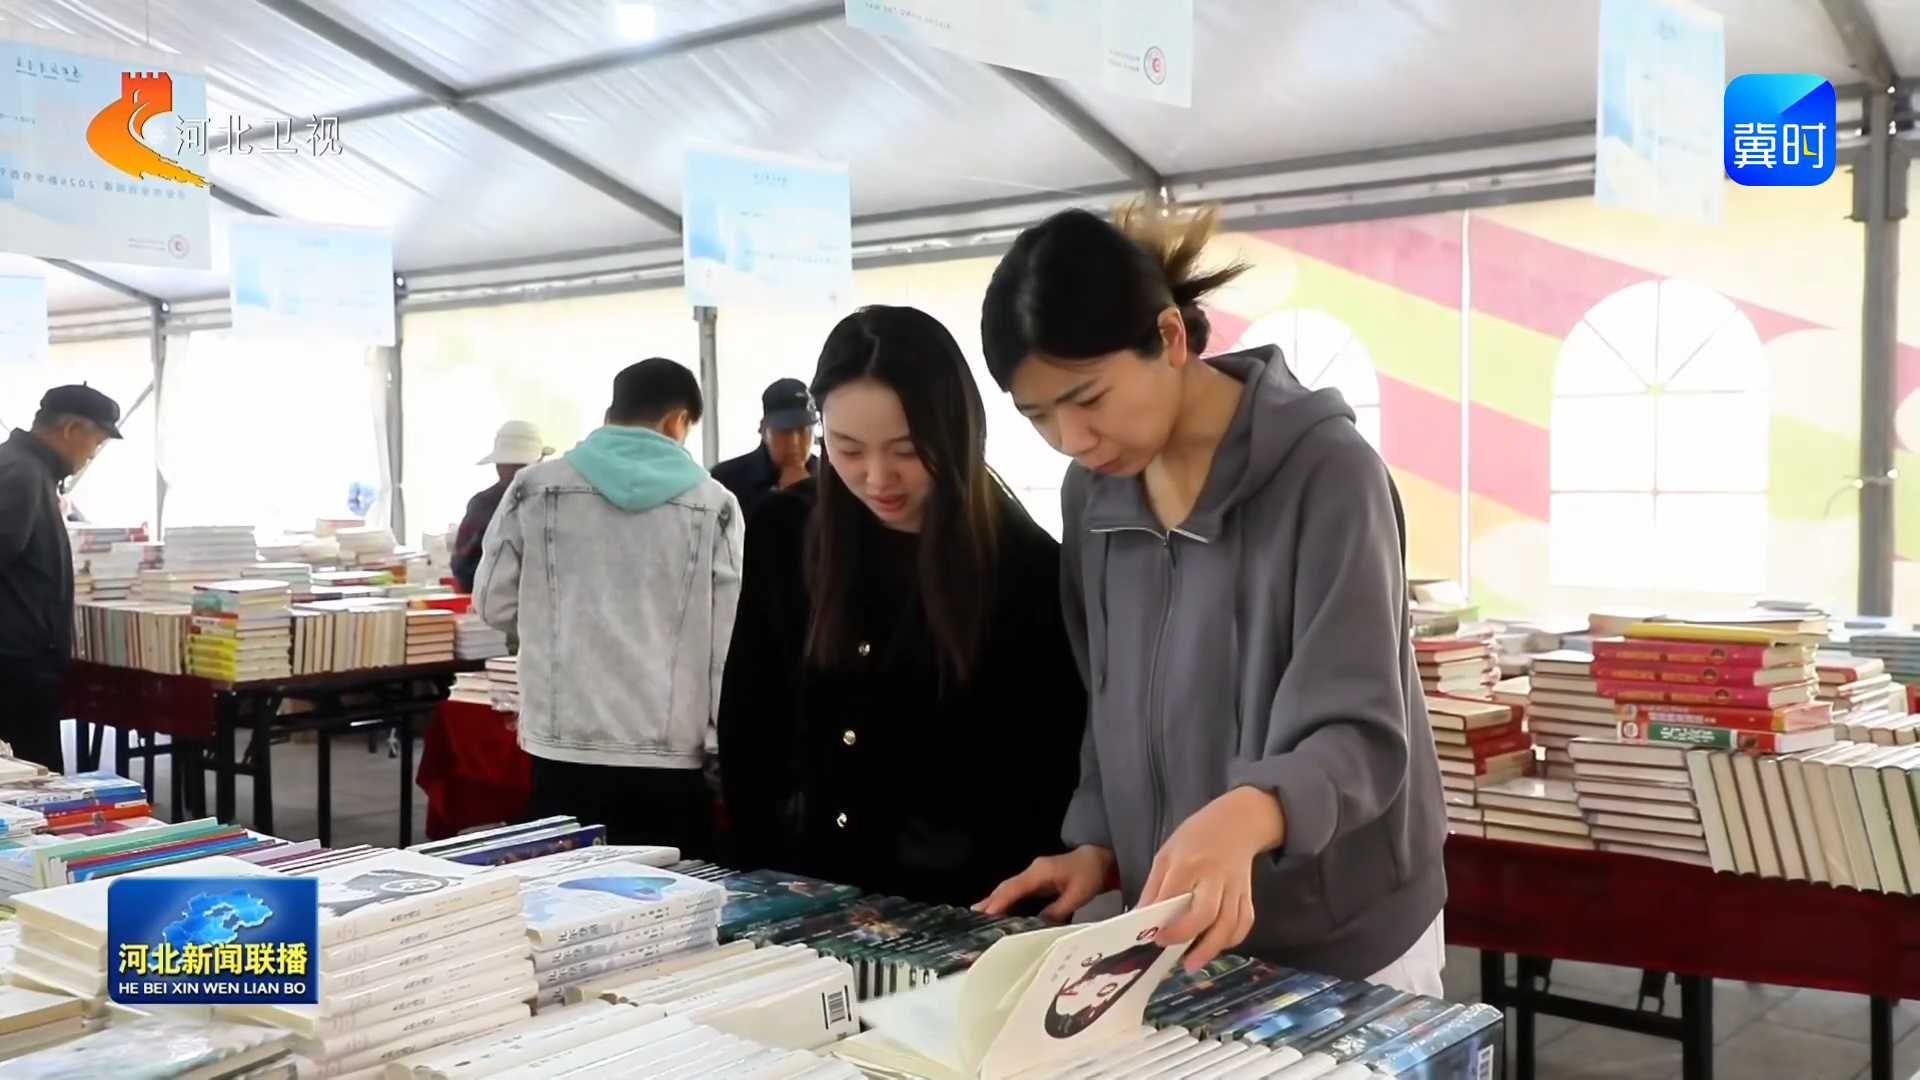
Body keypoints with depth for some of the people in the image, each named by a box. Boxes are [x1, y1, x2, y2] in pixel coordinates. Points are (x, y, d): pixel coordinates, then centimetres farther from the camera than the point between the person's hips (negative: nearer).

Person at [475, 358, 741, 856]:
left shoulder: (535, 487, 1)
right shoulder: (713, 503, -2)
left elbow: (494, 602, 9)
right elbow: (728, 643, -2)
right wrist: (725, 754, 8)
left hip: (565, 752, 1)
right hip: (672, 759, -1)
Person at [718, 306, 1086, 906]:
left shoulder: (1027, 569, -13)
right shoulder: (785, 533, -3)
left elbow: (1048, 777, -10)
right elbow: (746, 722, 5)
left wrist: (994, 913, -16)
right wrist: (761, 875, 1)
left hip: (960, 907, -3)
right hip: (800, 889, 3)